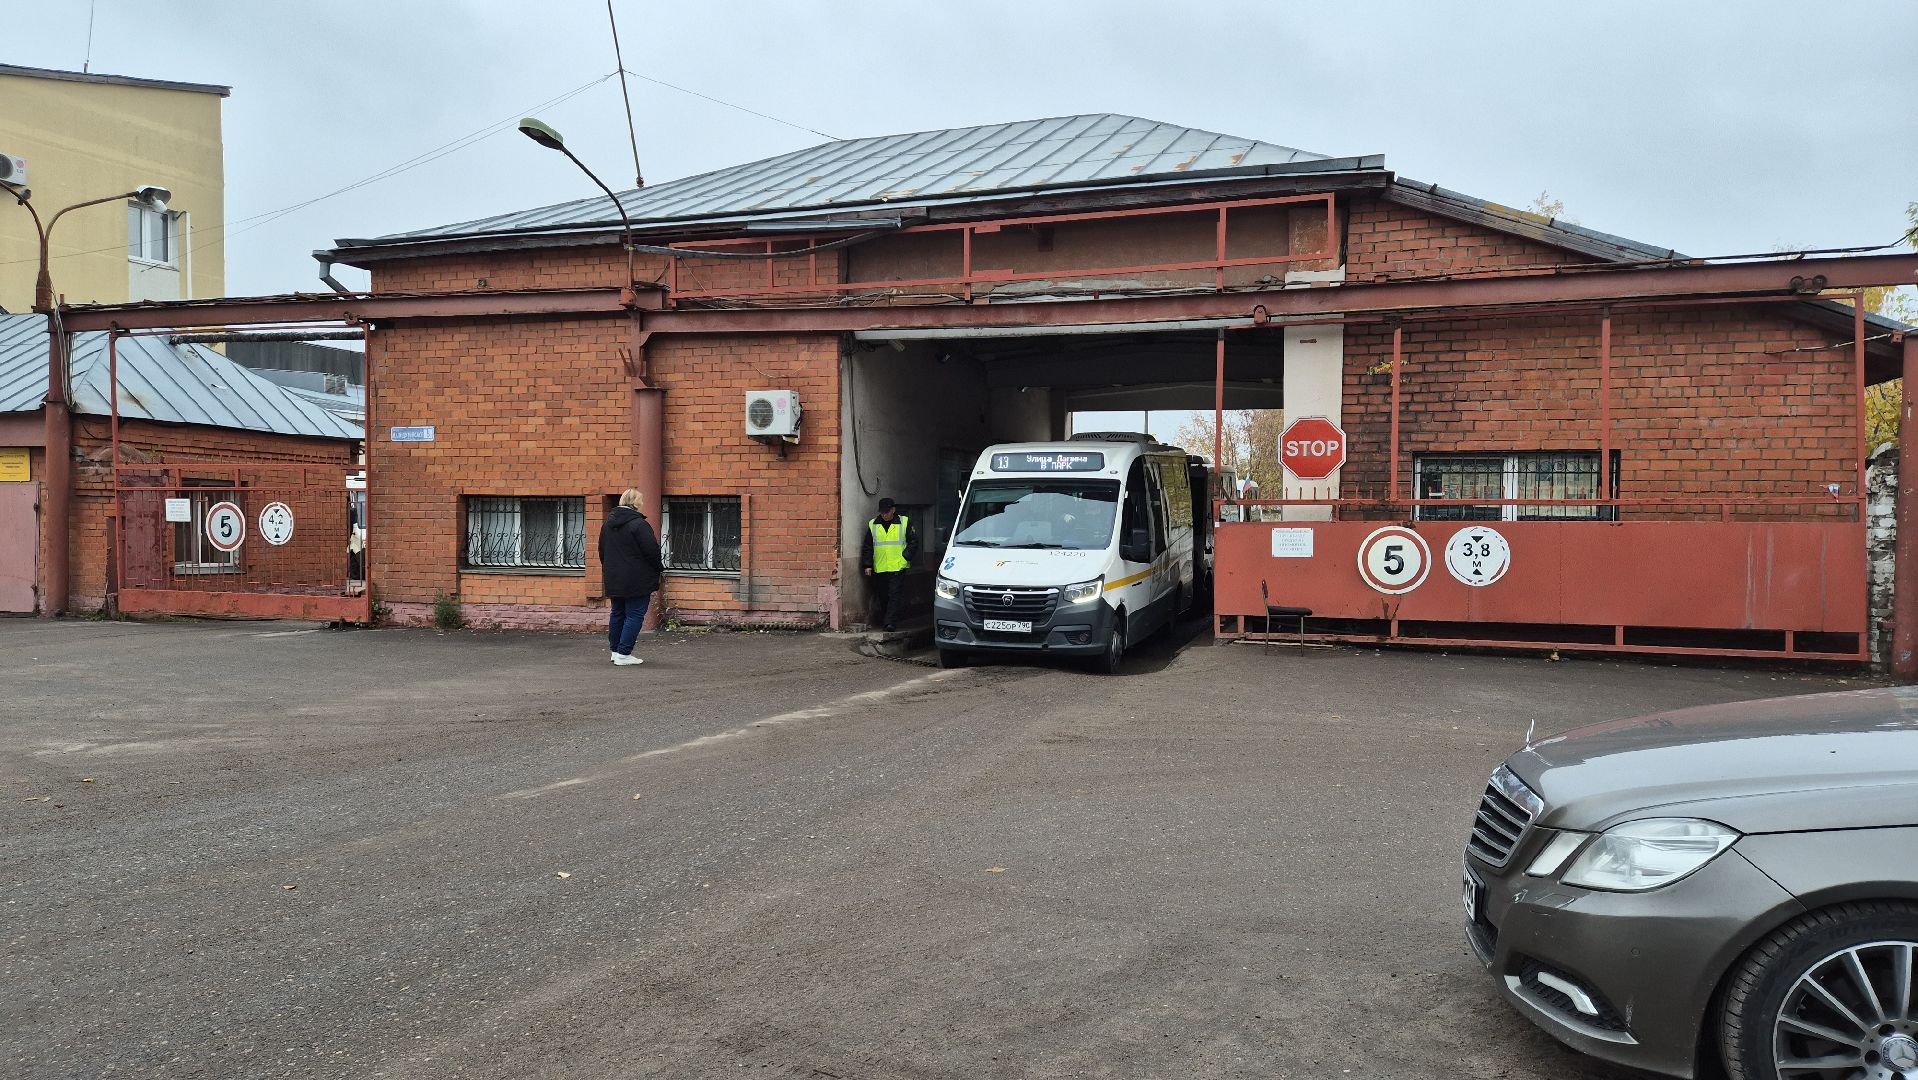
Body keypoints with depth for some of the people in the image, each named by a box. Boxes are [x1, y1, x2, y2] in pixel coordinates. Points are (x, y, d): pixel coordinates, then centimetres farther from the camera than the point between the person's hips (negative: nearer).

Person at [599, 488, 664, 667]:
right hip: (637, 581, -8)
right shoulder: (639, 524, -17)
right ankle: (623, 654, -4)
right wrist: (659, 567, -1)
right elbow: (651, 550, -18)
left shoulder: (608, 523, 9)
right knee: (634, 615, -2)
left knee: (617, 613, 17)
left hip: (614, 579, 8)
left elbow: (602, 550, 18)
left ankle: (616, 650, 23)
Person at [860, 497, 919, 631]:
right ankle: (883, 620, 20)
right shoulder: (873, 525, 10)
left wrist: (906, 557, -5)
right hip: (879, 568, 3)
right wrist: (867, 565, 5)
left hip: (898, 567, -3)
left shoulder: (905, 523, 2)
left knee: (894, 595, -11)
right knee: (882, 596, 9)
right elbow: (867, 547, 13)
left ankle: (890, 622, -14)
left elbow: (913, 542, 5)